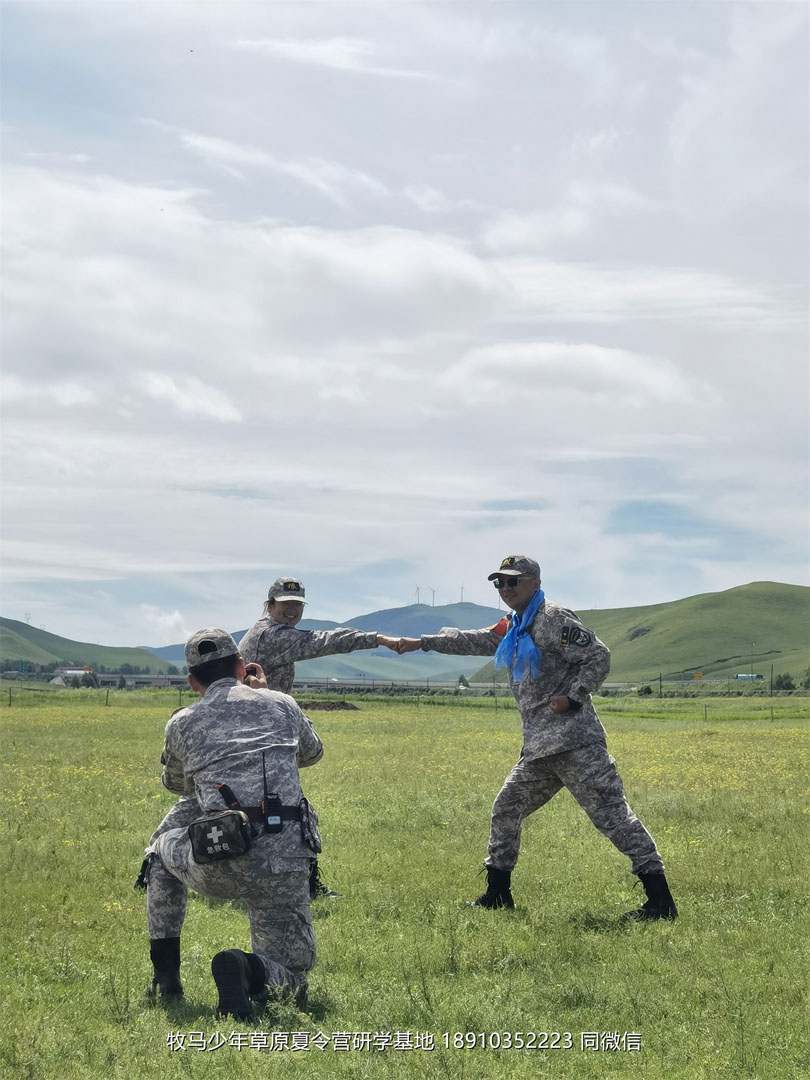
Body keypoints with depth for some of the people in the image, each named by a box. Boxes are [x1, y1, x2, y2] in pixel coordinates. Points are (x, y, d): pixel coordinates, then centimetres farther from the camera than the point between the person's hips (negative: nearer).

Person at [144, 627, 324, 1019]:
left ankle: (165, 976, 29)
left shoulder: (182, 723, 10)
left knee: (162, 847, 35)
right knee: (290, 981, 17)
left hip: (218, 868, 0)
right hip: (283, 864, 1)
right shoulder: (281, 704, 14)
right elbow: (311, 753, 37)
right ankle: (248, 970, -20)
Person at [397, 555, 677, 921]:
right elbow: (474, 641, 31)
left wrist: (573, 698, -17)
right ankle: (497, 895, 26)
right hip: (539, 747, 10)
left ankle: (660, 899, -13)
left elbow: (598, 657, -10)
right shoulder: (512, 627, 20)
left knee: (610, 812, -12)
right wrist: (423, 642, 29)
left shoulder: (554, 619, -7)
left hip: (573, 739, -10)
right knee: (506, 808, 15)